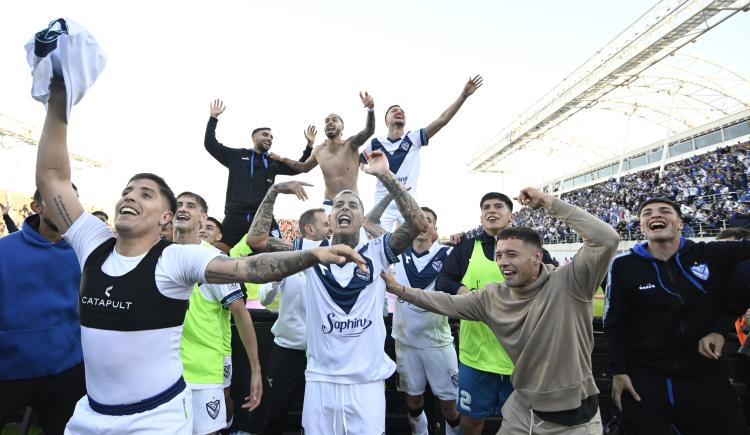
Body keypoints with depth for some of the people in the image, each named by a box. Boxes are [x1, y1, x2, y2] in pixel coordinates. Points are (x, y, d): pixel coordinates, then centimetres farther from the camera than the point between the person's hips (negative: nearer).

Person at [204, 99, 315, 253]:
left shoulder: (273, 162, 19)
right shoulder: (236, 155, 13)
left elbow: (297, 168, 24)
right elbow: (210, 144, 12)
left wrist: (309, 145, 16)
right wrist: (213, 118, 8)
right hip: (235, 216, -1)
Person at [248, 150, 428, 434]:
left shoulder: (376, 252, -3)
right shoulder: (311, 251, 1)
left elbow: (418, 224, -17)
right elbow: (256, 240, -3)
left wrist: (385, 175, -18)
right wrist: (274, 191, -8)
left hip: (367, 381, -1)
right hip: (319, 380, 1)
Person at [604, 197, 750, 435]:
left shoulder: (715, 255, -6)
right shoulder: (624, 266, -7)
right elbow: (615, 324, -2)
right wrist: (619, 371, -5)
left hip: (705, 377, 2)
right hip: (643, 380, -2)